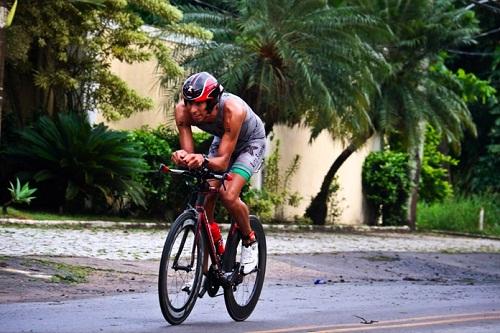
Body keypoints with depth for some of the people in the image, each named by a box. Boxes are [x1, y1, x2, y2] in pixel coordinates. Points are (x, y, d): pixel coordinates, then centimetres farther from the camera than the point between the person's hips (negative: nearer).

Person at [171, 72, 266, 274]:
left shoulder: (233, 109, -42)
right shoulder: (183, 111, -29)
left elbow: (223, 162, -39)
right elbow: (188, 152, -27)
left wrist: (203, 160, -60)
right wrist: (182, 157, -51)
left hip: (251, 143, -5)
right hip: (221, 140, 5)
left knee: (228, 196, -24)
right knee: (204, 201, -10)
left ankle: (249, 242, 3)